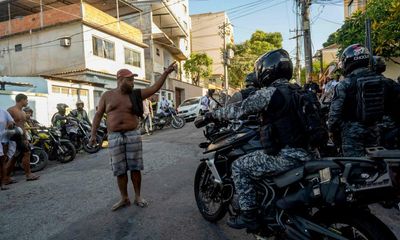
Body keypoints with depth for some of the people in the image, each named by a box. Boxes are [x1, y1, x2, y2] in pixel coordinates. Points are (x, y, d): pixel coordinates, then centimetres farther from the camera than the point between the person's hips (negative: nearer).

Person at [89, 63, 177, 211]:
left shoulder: (136, 95, 6)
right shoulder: (107, 96, 7)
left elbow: (155, 88, 0)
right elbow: (98, 115, 10)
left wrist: (166, 73, -9)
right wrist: (93, 134, 4)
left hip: (133, 135, 0)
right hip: (114, 137, 0)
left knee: (135, 168, 4)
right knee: (120, 170, 6)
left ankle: (138, 196, 19)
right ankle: (124, 199, 21)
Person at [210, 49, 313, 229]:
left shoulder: (268, 93, -13)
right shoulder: (297, 90, 13)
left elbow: (238, 110, -10)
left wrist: (213, 114, 3)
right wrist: (260, 116, 37)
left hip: (285, 156, -9)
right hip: (304, 151, 9)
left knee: (239, 167, 2)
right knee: (254, 157, 30)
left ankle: (248, 215, 9)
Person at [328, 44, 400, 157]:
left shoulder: (345, 84, -14)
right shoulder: (383, 80, 3)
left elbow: (335, 112, -14)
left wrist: (332, 130, -1)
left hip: (352, 131, -6)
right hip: (374, 130, 6)